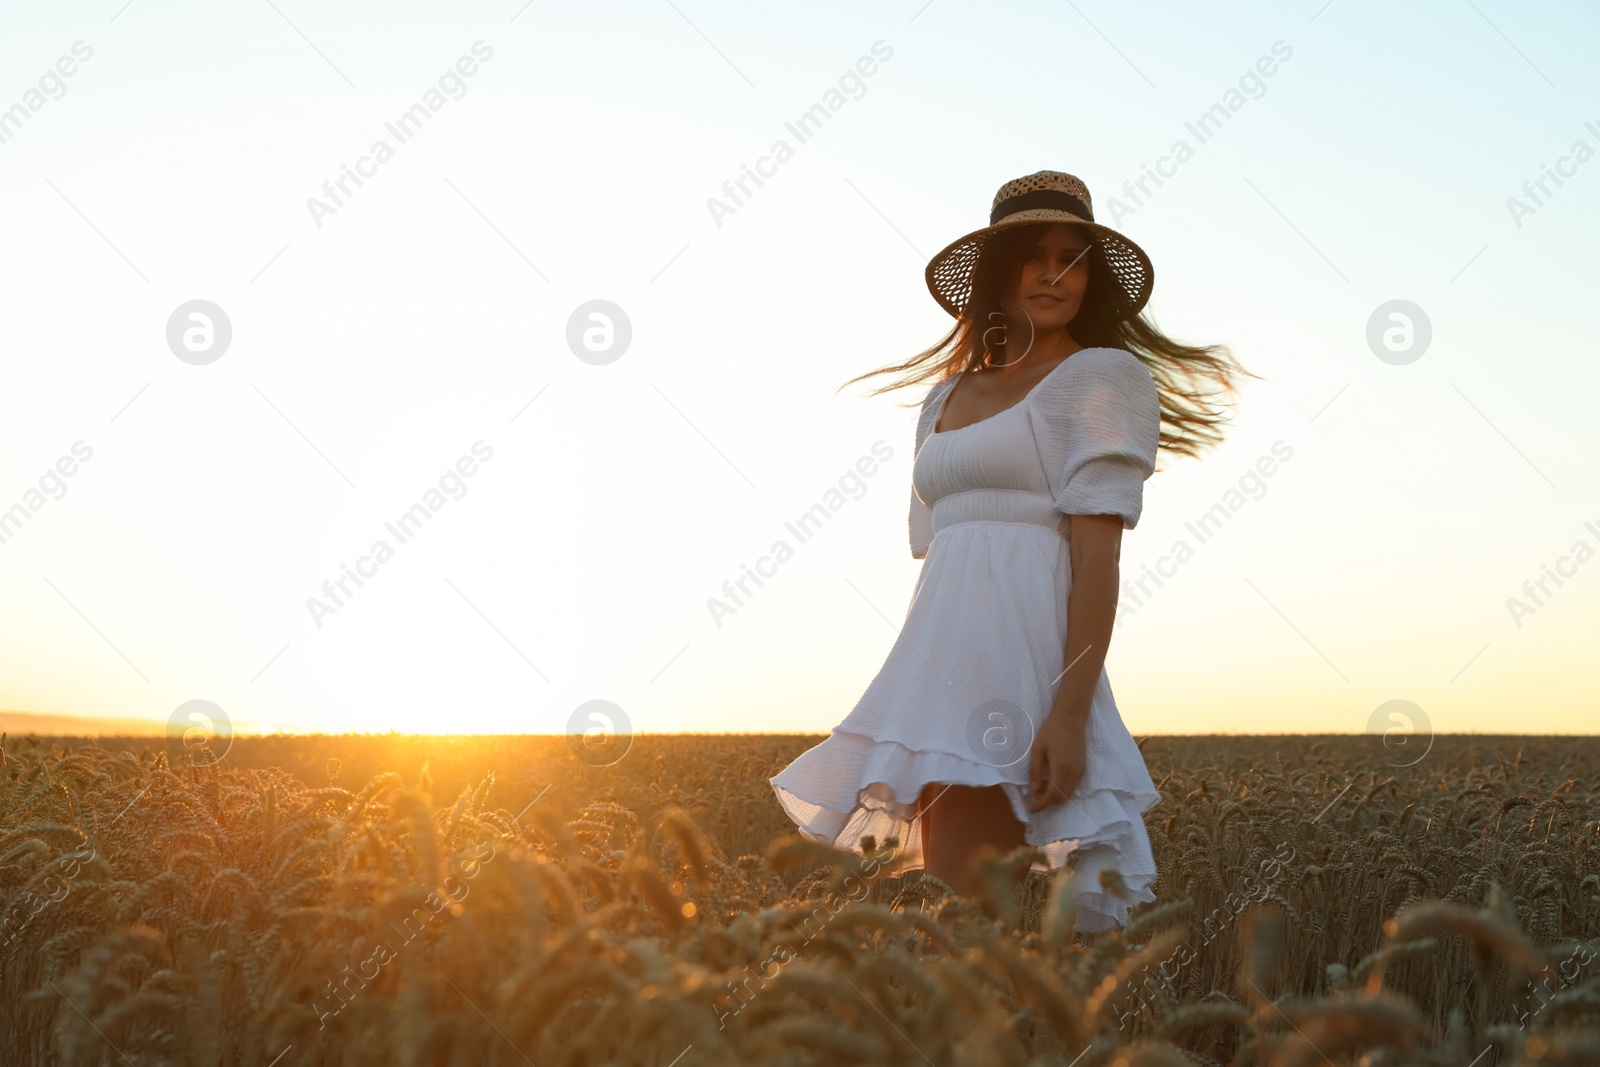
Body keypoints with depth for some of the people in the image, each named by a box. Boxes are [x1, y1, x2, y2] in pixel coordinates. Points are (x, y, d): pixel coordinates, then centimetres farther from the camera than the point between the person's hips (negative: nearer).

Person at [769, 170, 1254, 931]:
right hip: (947, 660, 7)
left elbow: (1098, 555, -10)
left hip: (1023, 656, -7)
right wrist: (904, 708, 18)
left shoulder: (1100, 376, 0)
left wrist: (1070, 712, -19)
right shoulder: (946, 397, 21)